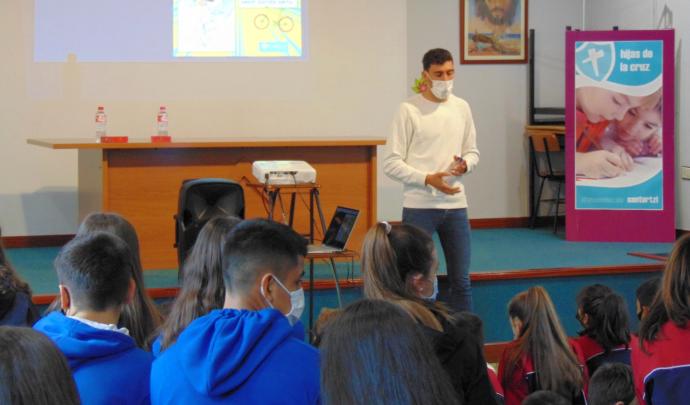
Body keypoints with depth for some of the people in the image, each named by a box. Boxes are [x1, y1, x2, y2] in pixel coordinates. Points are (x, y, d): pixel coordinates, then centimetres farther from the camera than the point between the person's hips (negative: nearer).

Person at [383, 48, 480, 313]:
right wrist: (428, 179, -18)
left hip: (455, 204, 5)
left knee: (461, 279, 9)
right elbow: (391, 164, -8)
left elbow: (472, 152, 17)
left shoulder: (461, 107, 8)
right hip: (419, 206, -5)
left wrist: (465, 164, -6)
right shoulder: (409, 110, -7)